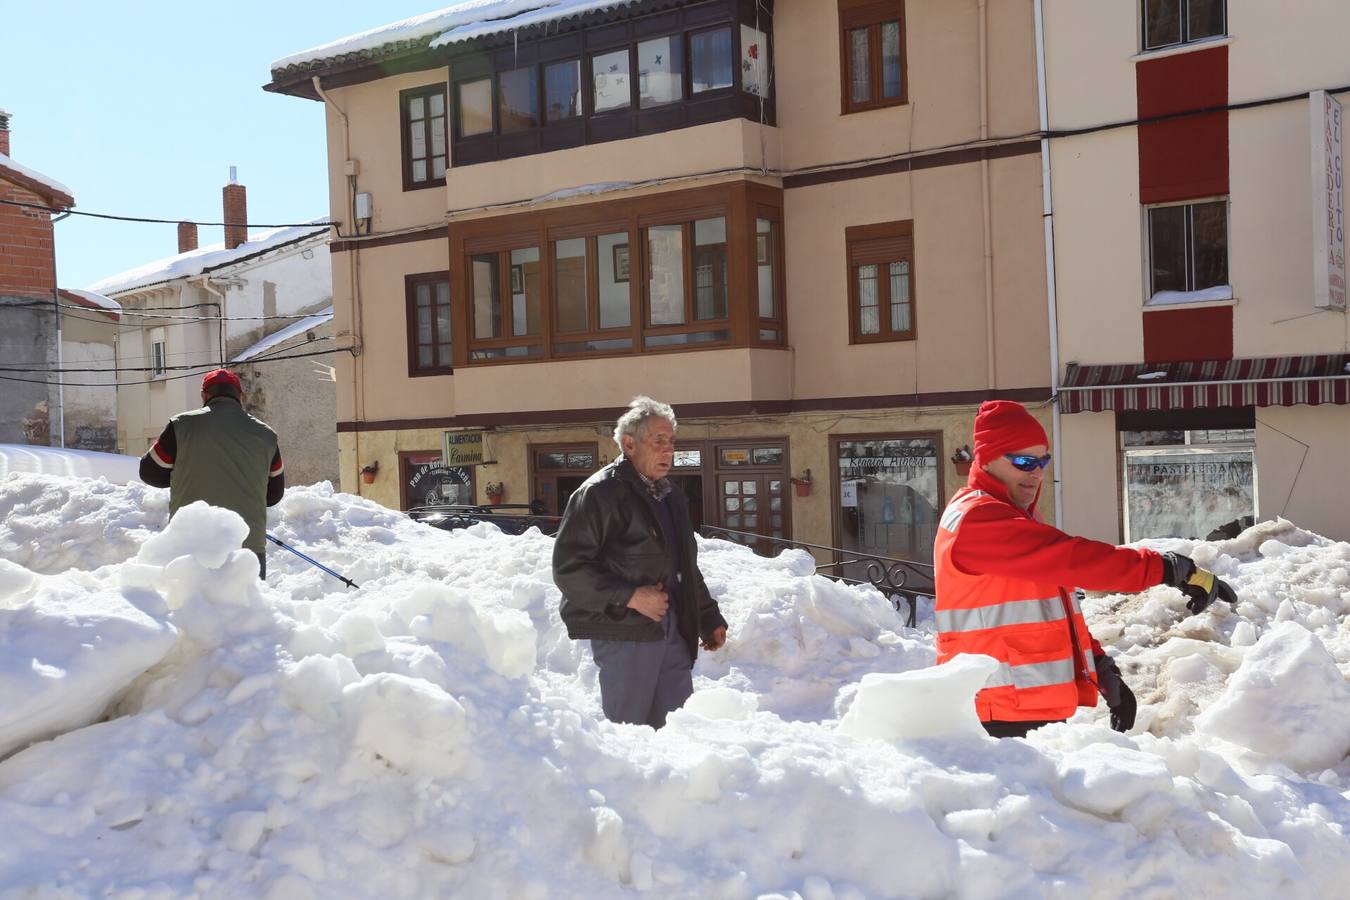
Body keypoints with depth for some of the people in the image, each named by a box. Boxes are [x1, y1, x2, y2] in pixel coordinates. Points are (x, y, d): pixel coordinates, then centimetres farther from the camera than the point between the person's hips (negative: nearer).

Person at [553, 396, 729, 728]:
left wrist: (709, 619, 24)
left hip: (673, 631, 8)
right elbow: (568, 566, -15)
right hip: (624, 631, -8)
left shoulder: (670, 497, 19)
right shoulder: (600, 493, -9)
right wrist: (630, 597, -19)